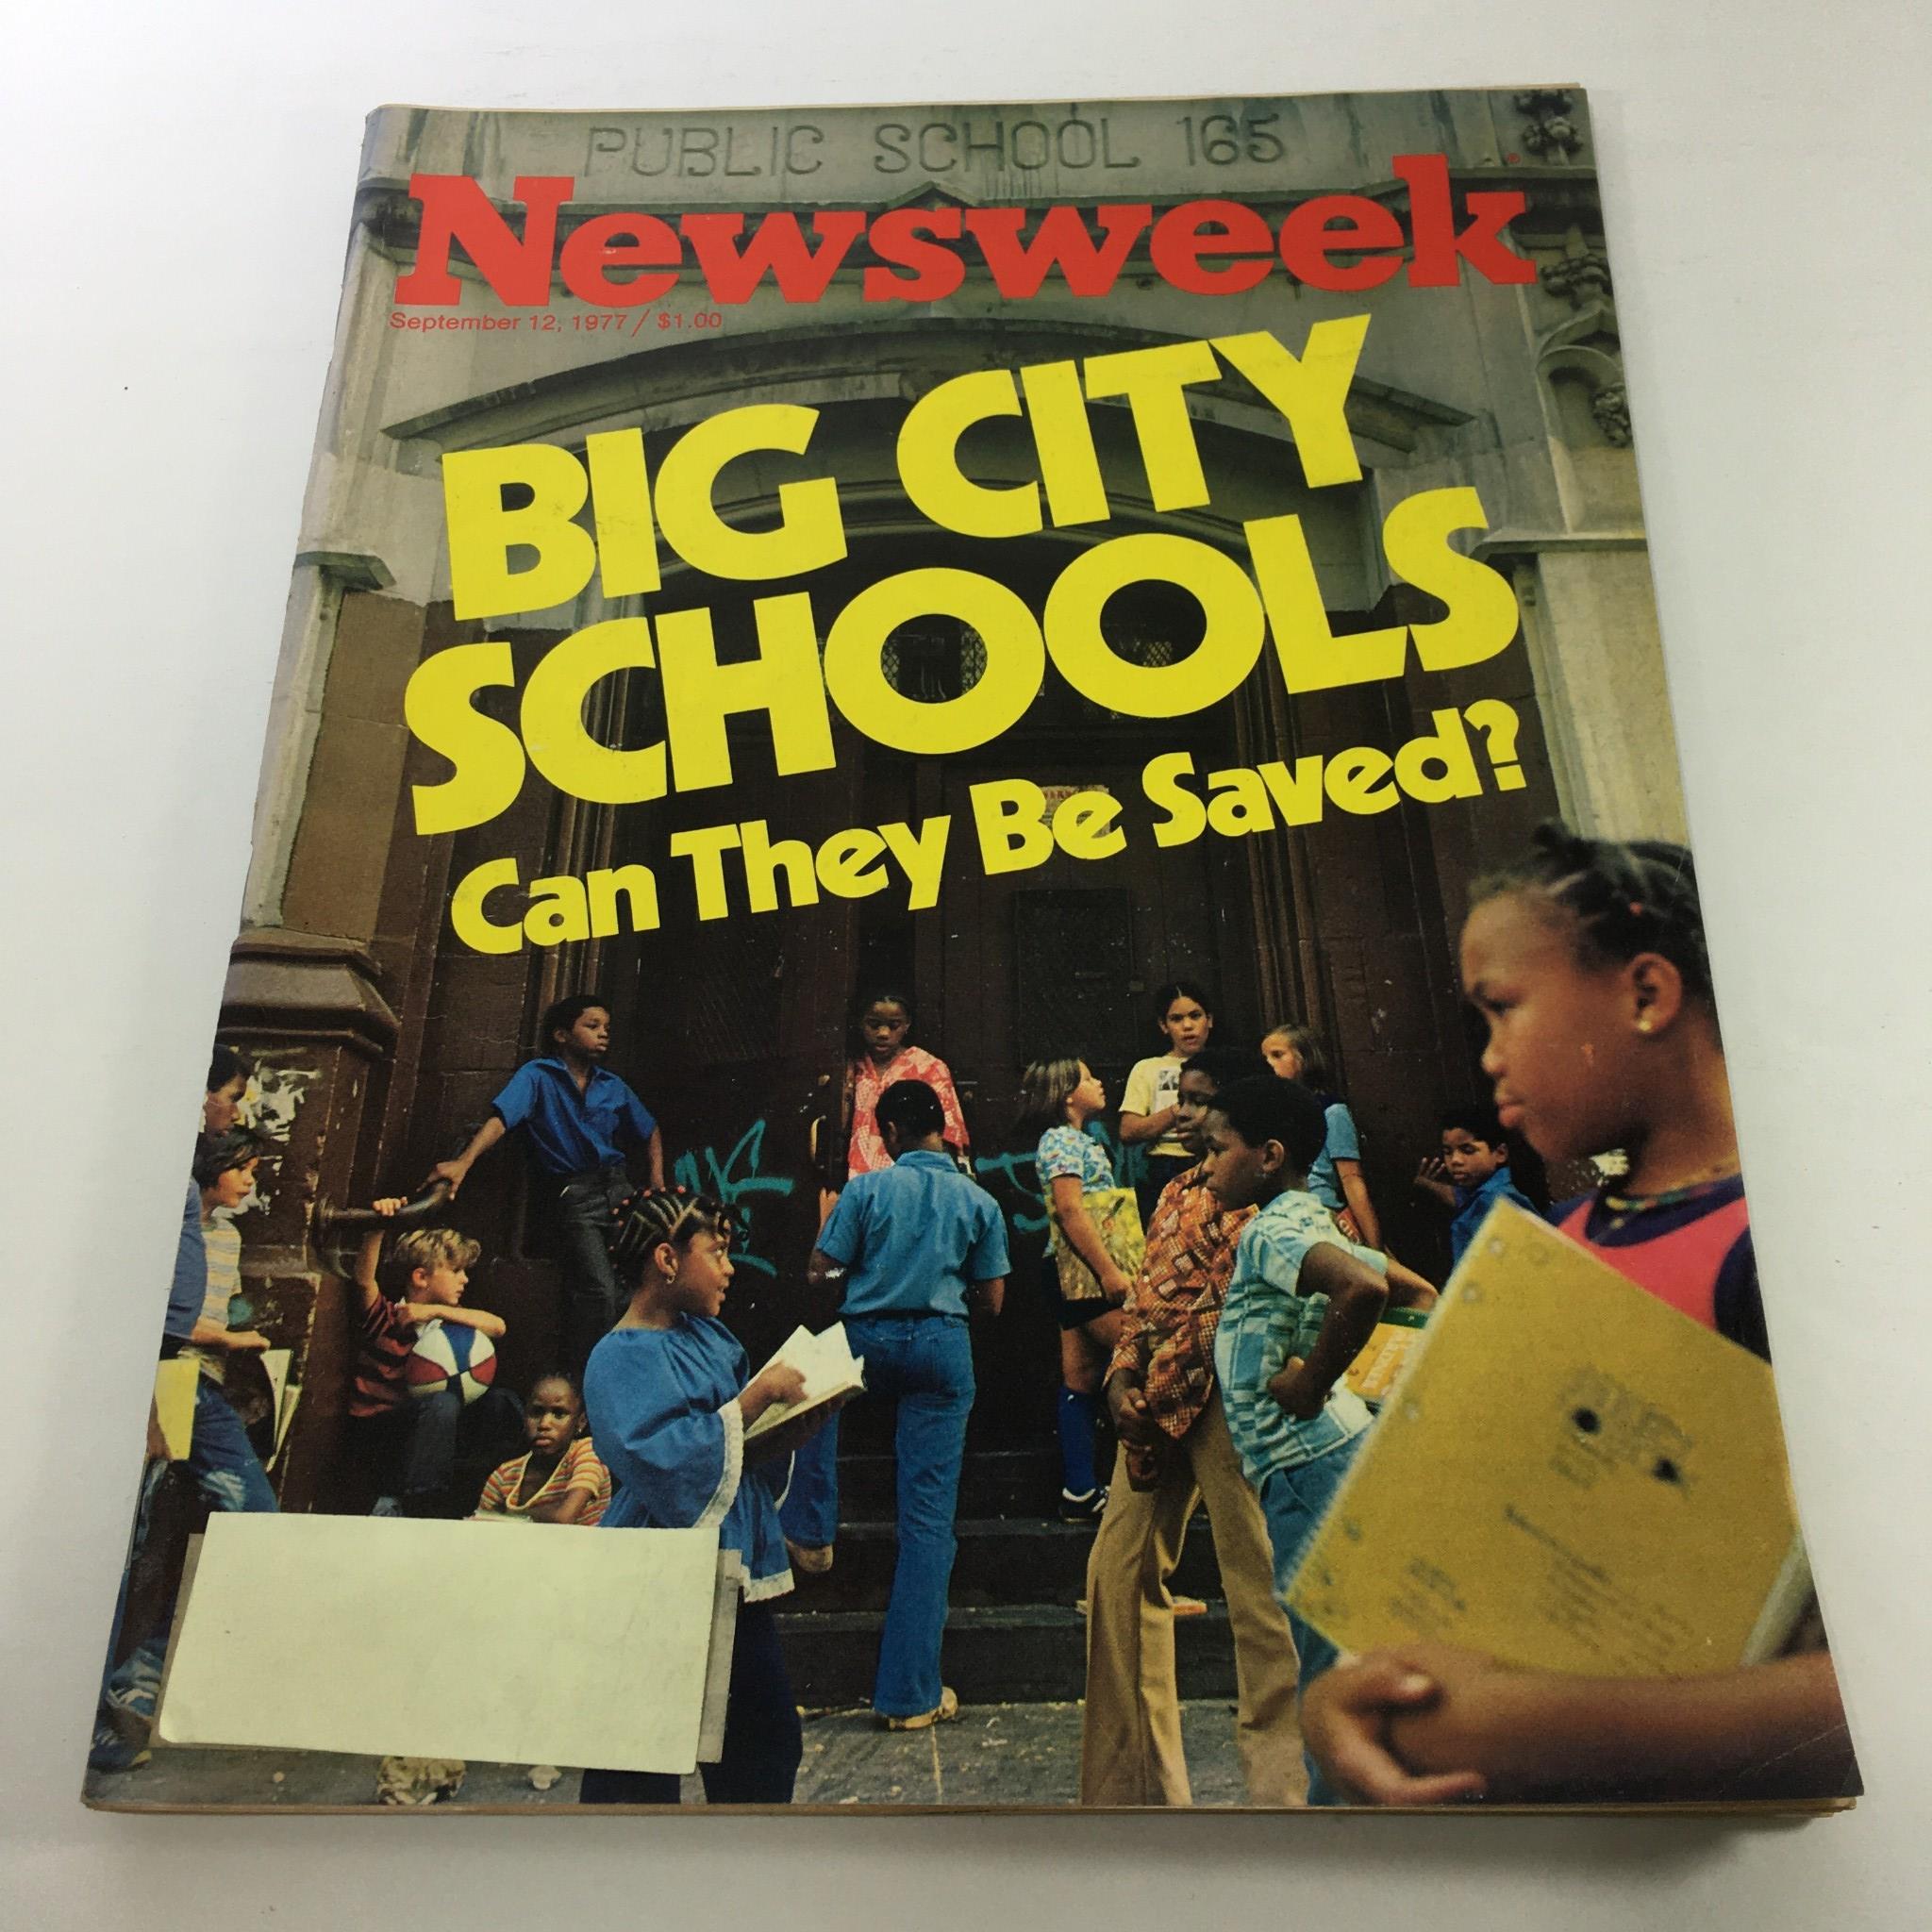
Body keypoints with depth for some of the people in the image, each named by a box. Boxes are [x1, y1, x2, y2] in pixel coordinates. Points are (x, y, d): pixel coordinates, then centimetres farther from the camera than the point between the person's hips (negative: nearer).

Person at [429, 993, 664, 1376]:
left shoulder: (612, 1085, 16)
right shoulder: (538, 1075, 2)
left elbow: (650, 1132, 26)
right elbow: (501, 1117, -14)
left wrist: (657, 1180, 9)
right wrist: (464, 1162, -30)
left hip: (618, 1187, 5)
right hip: (574, 1196, -5)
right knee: (600, 1294, -18)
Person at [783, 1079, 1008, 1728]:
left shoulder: (867, 1188, -2)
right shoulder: (979, 1202, 4)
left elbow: (819, 1273, -1)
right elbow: (991, 1300, 6)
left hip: (868, 1340, 0)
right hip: (942, 1348, 1)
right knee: (928, 1520, 3)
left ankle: (810, 1528, 32)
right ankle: (910, 1694, 7)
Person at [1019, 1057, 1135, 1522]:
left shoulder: (1078, 1139, 20)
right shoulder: (1061, 1140, -10)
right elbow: (1070, 1210, -19)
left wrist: (1110, 1268, 19)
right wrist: (1109, 1271, -23)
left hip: (1083, 1274, 10)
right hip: (1082, 1272, -10)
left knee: (1081, 1379, 9)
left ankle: (1080, 1493, 12)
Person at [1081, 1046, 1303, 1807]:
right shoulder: (1176, 1192, 21)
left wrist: (1166, 1385, -16)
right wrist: (1123, 1376, 5)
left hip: (1217, 1394, -9)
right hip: (1154, 1401, 9)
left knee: (1253, 1577, -3)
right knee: (1118, 1569, 8)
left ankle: (1275, 1773, 9)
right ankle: (1134, 1772, 20)